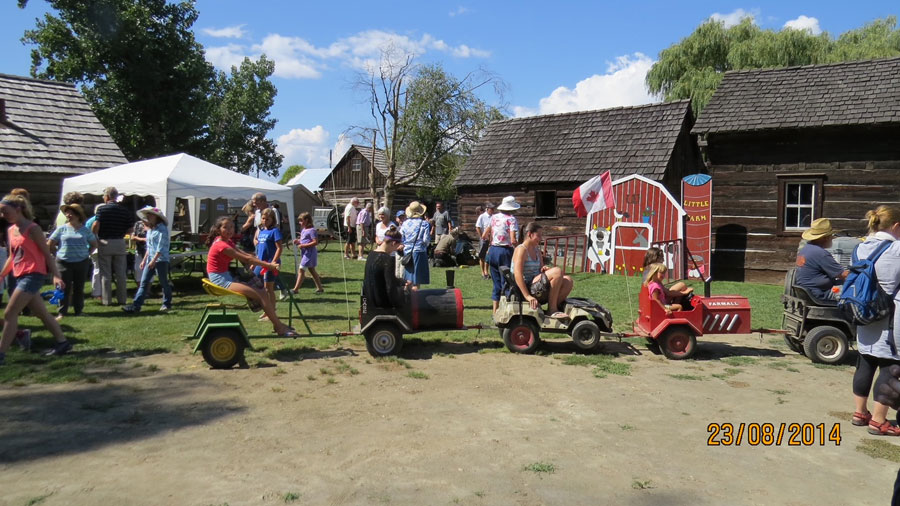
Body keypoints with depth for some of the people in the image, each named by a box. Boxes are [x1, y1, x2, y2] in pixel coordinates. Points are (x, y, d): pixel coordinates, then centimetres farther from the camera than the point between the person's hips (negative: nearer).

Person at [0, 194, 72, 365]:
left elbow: (47, 254, -10)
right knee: (42, 313, 14)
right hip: (21, 277, 8)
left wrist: (56, 275, -16)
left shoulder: (32, 229, -10)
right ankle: (63, 343, 23)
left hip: (33, 275, -8)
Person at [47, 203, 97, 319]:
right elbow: (50, 244, 5)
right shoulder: (62, 229, 2)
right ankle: (61, 313, 4)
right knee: (64, 288, -1)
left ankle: (78, 311, 16)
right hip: (64, 263, -1)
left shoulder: (85, 230, 6)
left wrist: (87, 253, 6)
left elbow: (94, 244, 16)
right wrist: (59, 253, 3)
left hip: (82, 262, 1)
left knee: (79, 288, 7)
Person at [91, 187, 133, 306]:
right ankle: (122, 299, 11)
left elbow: (96, 225, -16)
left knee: (105, 274, 5)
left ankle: (106, 300, 8)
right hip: (120, 243, 3)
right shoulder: (124, 211, 4)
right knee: (121, 273, 8)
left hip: (105, 242, -3)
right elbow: (130, 229, 3)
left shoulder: (102, 209, -6)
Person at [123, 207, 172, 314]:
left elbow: (161, 247, -17)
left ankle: (167, 304, 18)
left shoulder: (162, 229, -10)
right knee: (144, 282, 0)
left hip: (161, 260, -8)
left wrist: (154, 260, -21)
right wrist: (144, 260, 19)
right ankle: (136, 305, -4)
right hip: (150, 260, 8)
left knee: (164, 283, 4)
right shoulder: (149, 230, 16)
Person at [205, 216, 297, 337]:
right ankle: (280, 328, -13)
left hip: (227, 278, 10)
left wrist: (267, 264, -1)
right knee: (261, 295, -17)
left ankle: (277, 324, 3)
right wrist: (269, 265, -16)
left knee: (263, 294, 3)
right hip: (220, 280, -10)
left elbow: (246, 255, 10)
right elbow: (246, 259, -18)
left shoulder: (227, 242, 14)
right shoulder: (221, 245, -16)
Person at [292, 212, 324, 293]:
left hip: (309, 253, -10)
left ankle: (295, 289, -5)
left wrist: (303, 245, -23)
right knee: (312, 270, 13)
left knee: (301, 270, -9)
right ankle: (320, 288, 19)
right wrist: (298, 241, 2)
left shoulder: (311, 230, -16)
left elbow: (315, 242, -22)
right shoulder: (303, 230, 12)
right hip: (305, 253, 10)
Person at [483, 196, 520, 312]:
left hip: (492, 251, 6)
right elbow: (513, 241, -18)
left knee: (496, 282, 14)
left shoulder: (493, 217, 7)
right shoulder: (511, 219, -9)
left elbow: (484, 236, 9)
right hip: (505, 251, -5)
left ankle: (495, 310, 18)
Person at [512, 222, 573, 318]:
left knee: (568, 281, -5)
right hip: (527, 288, -9)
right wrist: (527, 296, -27)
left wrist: (545, 269, -7)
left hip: (538, 287, 9)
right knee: (557, 271, -24)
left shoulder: (537, 250, 18)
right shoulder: (521, 250, -10)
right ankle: (552, 310, -19)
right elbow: (518, 275, -21)